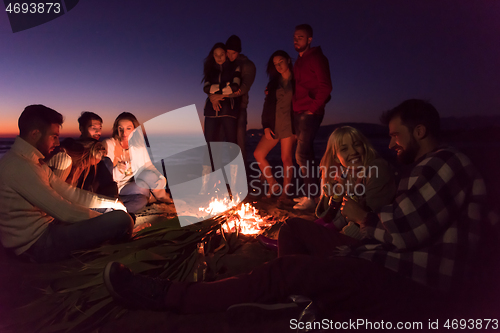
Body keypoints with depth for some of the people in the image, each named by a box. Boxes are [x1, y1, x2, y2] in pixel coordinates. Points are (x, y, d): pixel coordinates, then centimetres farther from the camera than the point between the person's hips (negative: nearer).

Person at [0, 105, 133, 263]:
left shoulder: (35, 161, 11)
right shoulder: (18, 166, -22)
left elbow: (69, 192, 11)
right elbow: (63, 211, -25)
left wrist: (112, 203, 7)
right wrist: (108, 220, -14)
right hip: (37, 245, -11)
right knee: (121, 219, -22)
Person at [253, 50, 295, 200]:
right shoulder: (273, 82, 15)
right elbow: (267, 105, 11)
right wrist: (266, 126, 1)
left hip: (289, 124, -5)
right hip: (274, 124, 5)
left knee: (286, 158, -6)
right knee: (258, 153, -2)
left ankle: (285, 191, 9)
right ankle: (273, 186, 10)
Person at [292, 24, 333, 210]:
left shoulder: (316, 58, -6)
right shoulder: (299, 61, 20)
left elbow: (325, 86, -14)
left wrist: (313, 108, -15)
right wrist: (295, 110, 8)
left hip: (310, 113, -9)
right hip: (299, 113, 9)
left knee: (302, 155, -13)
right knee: (305, 155, 11)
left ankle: (310, 198, -6)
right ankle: (309, 194, 20)